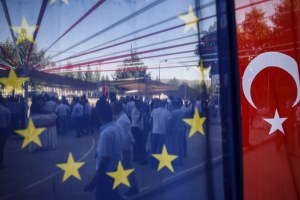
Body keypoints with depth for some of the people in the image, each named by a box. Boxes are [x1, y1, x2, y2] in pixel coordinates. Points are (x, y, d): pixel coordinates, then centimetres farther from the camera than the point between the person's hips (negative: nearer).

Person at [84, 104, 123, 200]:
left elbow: (105, 160, -28)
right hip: (115, 169, 8)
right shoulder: (115, 127, 1)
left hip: (107, 173, -8)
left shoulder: (106, 133, -27)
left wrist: (93, 182, -23)